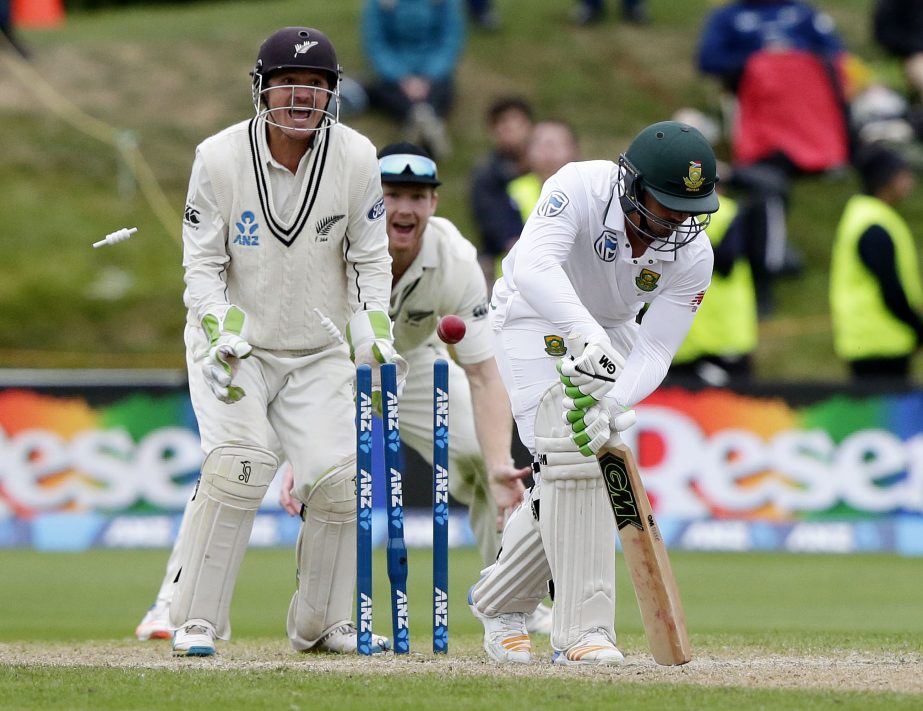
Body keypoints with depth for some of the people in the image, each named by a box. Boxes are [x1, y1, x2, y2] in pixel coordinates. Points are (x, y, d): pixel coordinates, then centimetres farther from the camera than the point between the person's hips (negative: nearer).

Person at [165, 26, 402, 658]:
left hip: (321, 353, 3)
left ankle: (321, 624, 14)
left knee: (339, 480, -8)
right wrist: (224, 332, -26)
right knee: (238, 462, -23)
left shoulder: (357, 159, -9)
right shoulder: (220, 159, -15)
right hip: (235, 347, -2)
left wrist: (375, 336, -11)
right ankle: (196, 623, -13)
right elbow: (202, 264, -10)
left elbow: (369, 260, 1)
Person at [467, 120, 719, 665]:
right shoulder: (581, 187, -33)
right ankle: (584, 628, -23)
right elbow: (533, 267, -48)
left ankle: (499, 601, 24)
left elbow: (654, 352, -21)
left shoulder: (693, 255, -20)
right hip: (536, 318, -5)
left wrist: (612, 405, -41)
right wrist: (587, 337, -63)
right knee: (570, 453, -23)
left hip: (609, 332, 5)